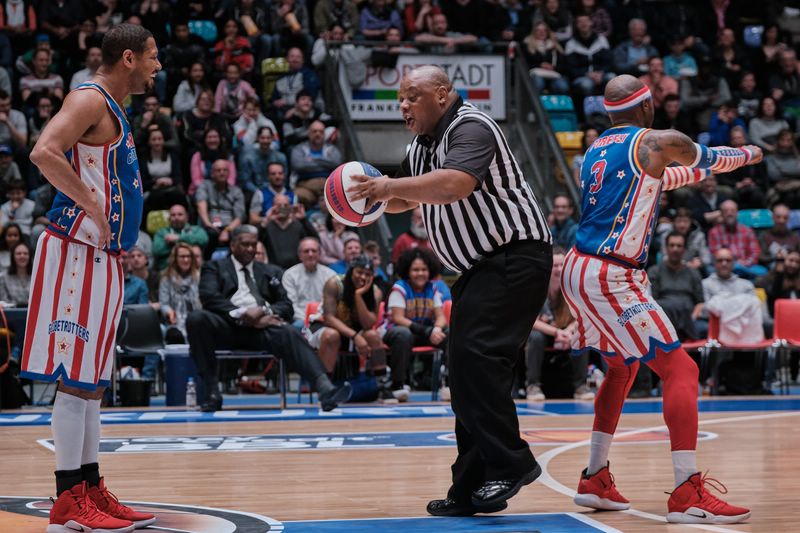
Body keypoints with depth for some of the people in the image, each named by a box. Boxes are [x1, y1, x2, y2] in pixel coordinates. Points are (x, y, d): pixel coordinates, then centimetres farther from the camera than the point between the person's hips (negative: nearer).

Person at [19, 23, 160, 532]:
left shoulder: (114, 109, 18)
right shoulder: (89, 99, -12)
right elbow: (45, 153, -28)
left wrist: (123, 242, 16)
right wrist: (94, 209, -23)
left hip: (103, 257, 10)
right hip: (78, 253, -10)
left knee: (91, 380, 12)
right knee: (76, 379, -7)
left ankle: (91, 490, 18)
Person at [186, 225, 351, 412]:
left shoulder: (271, 272, 28)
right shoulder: (215, 267, 21)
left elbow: (286, 306, 16)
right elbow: (209, 297, 1)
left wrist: (265, 311, -9)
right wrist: (243, 315, -14)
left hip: (262, 326, 1)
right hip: (229, 325, -1)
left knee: (289, 333, -33)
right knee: (196, 318, -33)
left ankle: (325, 389, -54)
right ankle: (212, 392, -30)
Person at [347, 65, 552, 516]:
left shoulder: (470, 129, -15)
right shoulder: (423, 145, 15)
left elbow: (456, 184, -34)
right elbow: (407, 199, 26)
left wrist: (391, 186, -30)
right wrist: (380, 195, 4)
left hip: (515, 256, -10)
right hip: (481, 267, 10)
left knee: (476, 356, -22)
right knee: (467, 372, 8)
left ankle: (511, 463, -18)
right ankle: (473, 488, 12)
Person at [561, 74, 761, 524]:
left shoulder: (598, 150, 17)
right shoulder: (649, 142, -7)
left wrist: (696, 173, 43)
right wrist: (746, 155, 22)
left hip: (580, 269, 9)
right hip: (610, 278, -9)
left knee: (624, 368, 26)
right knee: (680, 370, -8)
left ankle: (596, 480, 27)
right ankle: (688, 495, -16)